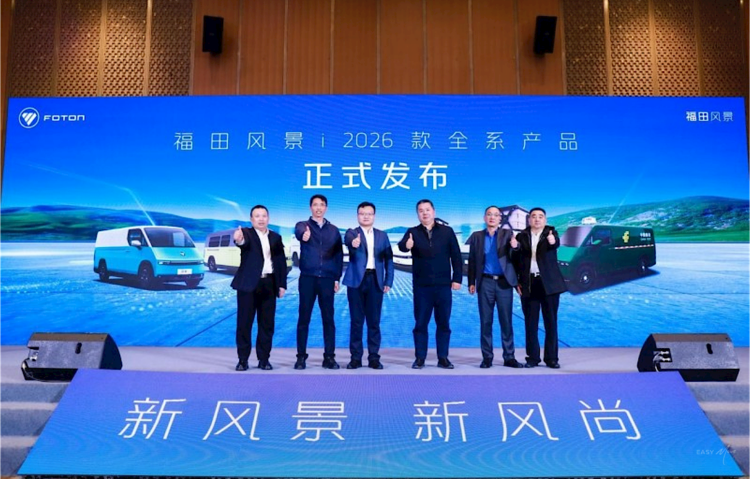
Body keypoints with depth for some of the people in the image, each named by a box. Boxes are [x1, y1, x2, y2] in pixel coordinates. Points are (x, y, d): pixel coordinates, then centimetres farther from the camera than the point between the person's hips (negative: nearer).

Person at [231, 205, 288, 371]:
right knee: (244, 323, 0)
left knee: (267, 324, 5)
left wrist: (282, 285, 3)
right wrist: (239, 240, -50)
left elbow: (282, 262, 11)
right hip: (248, 284, -3)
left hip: (269, 284, 3)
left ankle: (264, 359, 14)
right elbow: (244, 242, -25)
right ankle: (242, 360, 8)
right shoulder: (246, 233, 0)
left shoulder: (276, 237, 12)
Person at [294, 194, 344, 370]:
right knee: (304, 319, 2)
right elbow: (298, 232, -22)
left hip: (327, 279, 2)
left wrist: (337, 278, 3)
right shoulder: (303, 225, 4)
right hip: (307, 278, -2)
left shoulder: (333, 230, 12)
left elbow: (339, 255, 12)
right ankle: (301, 357, 10)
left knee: (328, 319, 3)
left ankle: (329, 357, 10)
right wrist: (304, 235, -46)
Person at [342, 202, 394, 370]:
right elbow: (349, 242, -22)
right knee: (356, 321, 2)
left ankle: (374, 357, 11)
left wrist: (388, 281, 1)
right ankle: (356, 357, 9)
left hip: (375, 281, 2)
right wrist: (353, 243, -46)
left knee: (374, 321, 4)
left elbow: (388, 259, 10)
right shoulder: (351, 233, 3)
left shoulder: (382, 235, 12)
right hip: (357, 280, -2)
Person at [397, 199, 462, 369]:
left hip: (443, 285, 1)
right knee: (420, 323, 4)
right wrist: (406, 245, -41)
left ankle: (443, 358, 14)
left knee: (443, 323, 6)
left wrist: (457, 278, -3)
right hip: (421, 286, 0)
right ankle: (420, 358, 12)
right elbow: (402, 246, -17)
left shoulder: (447, 231, 5)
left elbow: (456, 256, 3)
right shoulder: (413, 232, 3)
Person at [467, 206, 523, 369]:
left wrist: (515, 246, -26)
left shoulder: (507, 234, 6)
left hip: (504, 282, 0)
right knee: (485, 321, 3)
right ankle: (487, 357, 10)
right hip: (485, 282, 1)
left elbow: (513, 257, -4)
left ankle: (509, 357, 9)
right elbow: (472, 261, 8)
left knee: (506, 321, 2)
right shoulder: (476, 236, 8)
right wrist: (471, 282, 1)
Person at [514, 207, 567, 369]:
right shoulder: (522, 236, 6)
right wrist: (516, 282, -3)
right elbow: (516, 260, 6)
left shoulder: (551, 232, 2)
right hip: (529, 284, 1)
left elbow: (556, 244, -21)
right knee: (530, 323, 4)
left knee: (551, 322, 3)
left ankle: (551, 358, 10)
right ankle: (532, 357, 11)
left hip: (549, 283, -1)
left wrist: (552, 241, -44)